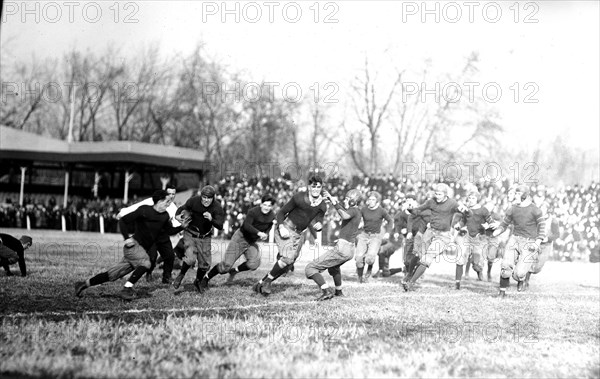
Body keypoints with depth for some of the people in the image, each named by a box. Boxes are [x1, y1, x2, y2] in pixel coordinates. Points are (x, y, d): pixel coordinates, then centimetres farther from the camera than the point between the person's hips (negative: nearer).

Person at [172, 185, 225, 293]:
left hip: (205, 237, 2)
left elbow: (220, 226, -24)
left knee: (205, 264, 6)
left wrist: (211, 219, -43)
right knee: (190, 259, -22)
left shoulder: (217, 208, -16)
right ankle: (181, 275, 9)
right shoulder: (193, 201, -16)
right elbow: (181, 210, 0)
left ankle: (198, 281, 36)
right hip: (190, 234, -2)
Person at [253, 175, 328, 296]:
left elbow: (319, 221, 1)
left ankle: (261, 283, 16)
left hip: (299, 234, 6)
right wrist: (281, 227, -23)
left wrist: (319, 225, -24)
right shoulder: (298, 198, -15)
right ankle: (268, 280, -7)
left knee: (287, 266, 3)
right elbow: (281, 212, -8)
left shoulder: (322, 206, -2)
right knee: (287, 257, -26)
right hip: (286, 229, -6)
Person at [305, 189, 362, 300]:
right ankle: (338, 291, 51)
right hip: (350, 250, 10)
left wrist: (334, 201, -31)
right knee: (334, 266, 43)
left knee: (310, 268, -9)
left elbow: (345, 216, -38)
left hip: (341, 249, -10)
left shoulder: (353, 210, -13)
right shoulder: (357, 212, 14)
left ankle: (327, 291, -23)